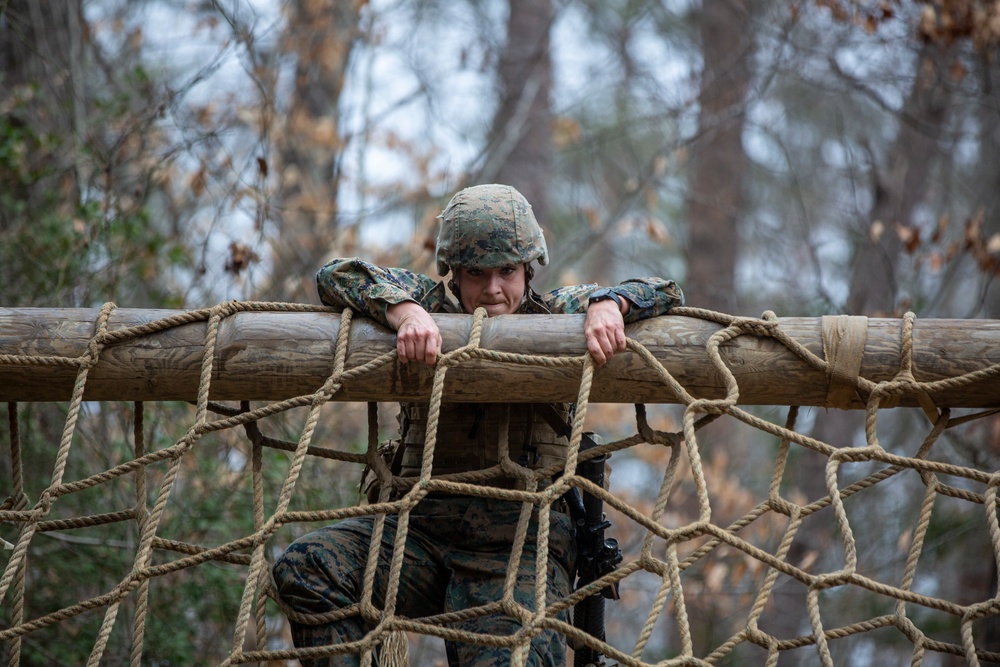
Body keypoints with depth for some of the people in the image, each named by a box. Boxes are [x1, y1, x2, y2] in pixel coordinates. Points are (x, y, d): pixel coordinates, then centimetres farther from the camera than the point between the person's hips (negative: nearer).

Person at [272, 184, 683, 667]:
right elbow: (336, 277, 0)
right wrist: (404, 311, -20)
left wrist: (607, 304, -16)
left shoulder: (554, 316, 10)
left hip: (521, 540, -2)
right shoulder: (432, 306, 11)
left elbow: (664, 294, 8)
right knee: (304, 569, -23)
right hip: (420, 524, 2)